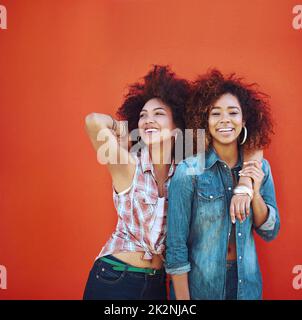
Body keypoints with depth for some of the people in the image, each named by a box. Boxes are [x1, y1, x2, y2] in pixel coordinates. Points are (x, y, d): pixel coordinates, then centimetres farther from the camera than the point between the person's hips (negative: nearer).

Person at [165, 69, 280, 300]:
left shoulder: (260, 167, -3)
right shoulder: (188, 171, -17)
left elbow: (270, 233, 2)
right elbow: (176, 243, -14)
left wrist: (255, 193, -14)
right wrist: (183, 297, -13)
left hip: (247, 282, 4)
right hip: (198, 283, -4)